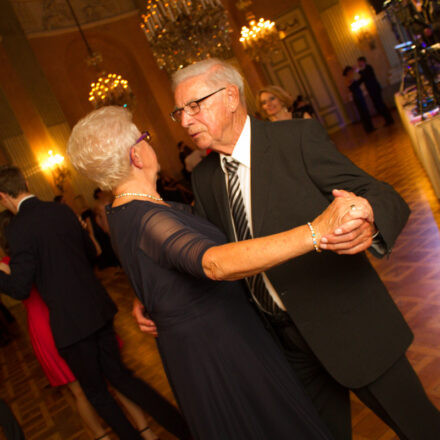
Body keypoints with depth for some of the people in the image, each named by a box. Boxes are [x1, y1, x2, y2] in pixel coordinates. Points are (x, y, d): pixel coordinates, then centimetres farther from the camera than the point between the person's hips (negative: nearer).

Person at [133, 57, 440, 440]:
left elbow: (382, 197, -18)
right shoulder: (204, 179, 3)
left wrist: (369, 222, -41)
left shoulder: (299, 138, -14)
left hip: (348, 324, -4)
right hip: (287, 337, 5)